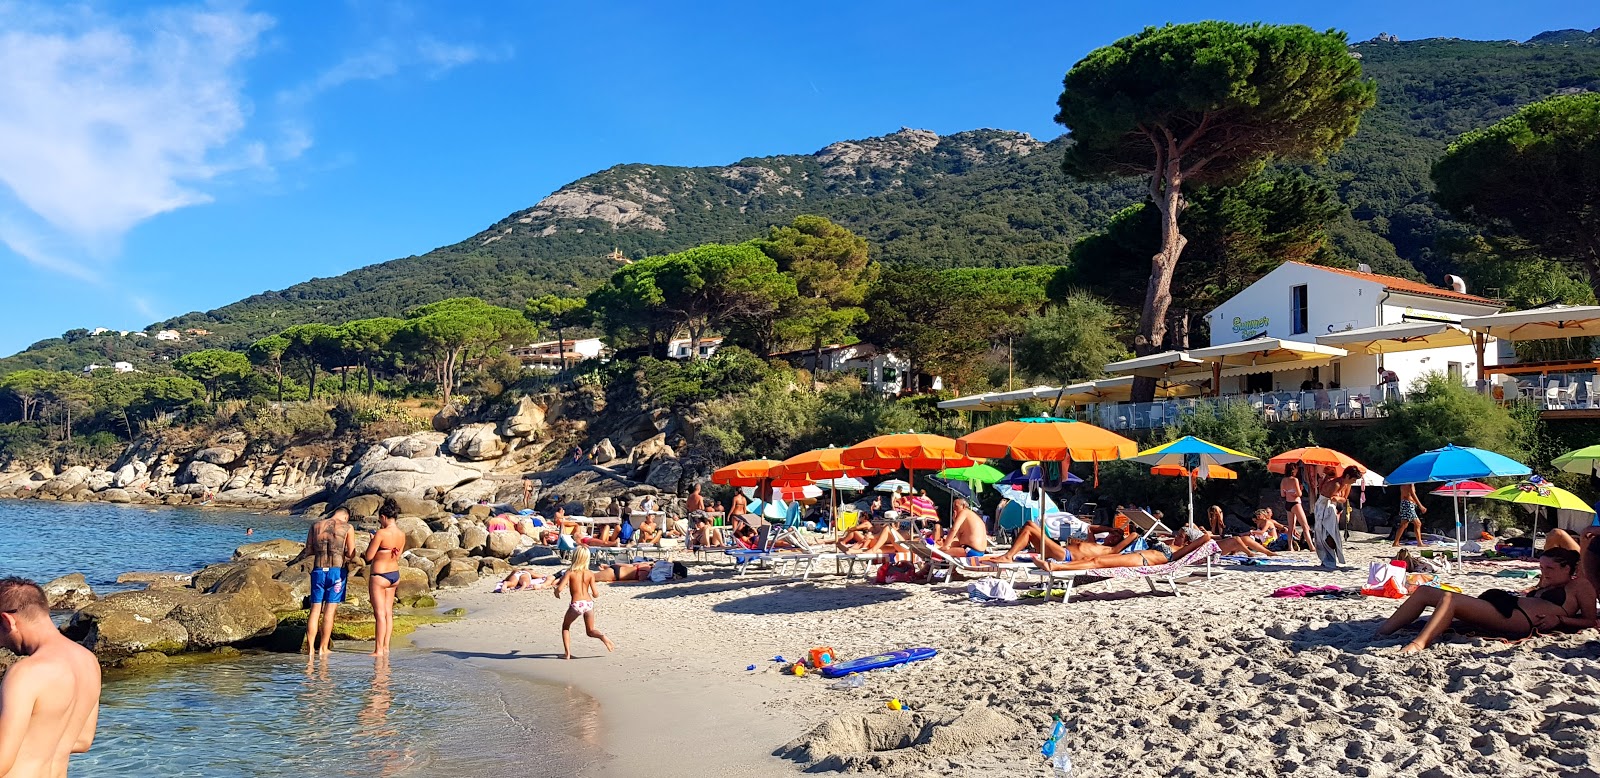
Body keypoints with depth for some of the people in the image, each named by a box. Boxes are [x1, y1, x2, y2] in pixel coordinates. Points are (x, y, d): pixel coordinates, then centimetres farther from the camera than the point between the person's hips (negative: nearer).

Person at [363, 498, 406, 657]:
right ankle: (386, 647, 18)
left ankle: (379, 650, 2)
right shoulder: (402, 535, 2)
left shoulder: (381, 533, -18)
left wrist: (372, 540, 2)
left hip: (379, 576, -7)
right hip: (395, 574, 7)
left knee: (380, 614, -2)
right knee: (388, 612, 13)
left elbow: (369, 557, -13)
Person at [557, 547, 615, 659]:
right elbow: (595, 594, -2)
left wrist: (556, 593, 10)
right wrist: (595, 595, 22)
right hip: (588, 603, 3)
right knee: (590, 631, 20)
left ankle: (568, 653, 12)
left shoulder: (570, 573, -4)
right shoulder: (590, 574, 3)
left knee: (565, 627, 23)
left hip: (576, 604, -3)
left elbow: (559, 588, -13)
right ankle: (603, 637, -12)